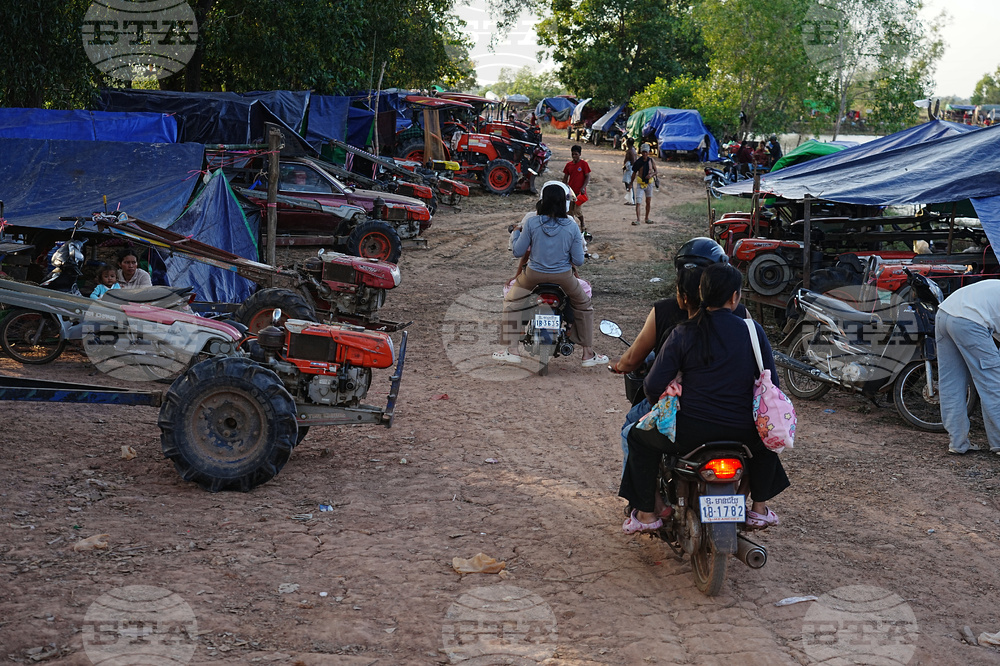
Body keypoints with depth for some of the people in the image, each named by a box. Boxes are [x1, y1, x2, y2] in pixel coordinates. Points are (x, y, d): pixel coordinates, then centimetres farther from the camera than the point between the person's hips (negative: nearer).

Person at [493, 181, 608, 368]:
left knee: (510, 301, 25)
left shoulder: (531, 222, -13)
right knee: (584, 305, 25)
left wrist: (516, 232, 12)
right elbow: (578, 261, -7)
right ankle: (588, 354, 26)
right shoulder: (571, 227, -11)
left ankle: (512, 350, 21)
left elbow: (518, 251, -6)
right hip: (564, 276, 0)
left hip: (534, 275, 0)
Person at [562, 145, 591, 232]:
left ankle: (583, 224, 16)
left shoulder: (584, 164, -5)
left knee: (577, 210, -9)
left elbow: (587, 177, -6)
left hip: (579, 192, -5)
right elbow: (565, 178, 14)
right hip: (570, 191, 5)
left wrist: (583, 187, -18)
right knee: (570, 210, 6)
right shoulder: (568, 165, 8)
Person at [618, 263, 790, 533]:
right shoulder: (753, 331, -1)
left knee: (640, 437, 26)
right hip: (742, 433, 2)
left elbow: (654, 387, -7)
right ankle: (759, 508, 40)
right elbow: (771, 382, 4)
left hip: (690, 432, -2)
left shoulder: (683, 333, -5)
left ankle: (647, 513, 27)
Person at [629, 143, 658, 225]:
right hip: (640, 184, -2)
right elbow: (634, 173, 3)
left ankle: (647, 218, 26)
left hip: (649, 184, 2)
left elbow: (655, 171, 5)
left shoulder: (651, 161, -2)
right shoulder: (638, 162, -7)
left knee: (648, 203, 12)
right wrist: (631, 183, 4)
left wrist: (651, 175, -17)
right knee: (638, 202, -14)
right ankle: (638, 219, -18)